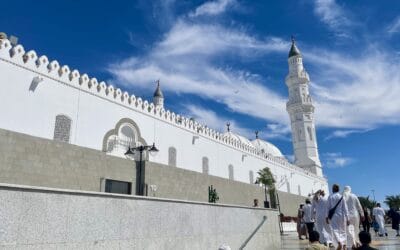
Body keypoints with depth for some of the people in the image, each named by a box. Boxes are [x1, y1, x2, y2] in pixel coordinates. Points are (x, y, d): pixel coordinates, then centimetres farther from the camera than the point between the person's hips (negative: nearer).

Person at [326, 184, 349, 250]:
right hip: (341, 215, 2)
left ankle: (339, 243, -30)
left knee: (335, 230, -6)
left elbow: (328, 207, -2)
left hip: (333, 216, -2)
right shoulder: (341, 197, 0)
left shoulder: (330, 197, -2)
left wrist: (327, 216, 4)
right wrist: (347, 218, 3)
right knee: (343, 231, 15)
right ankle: (344, 244, 18)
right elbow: (345, 208, -1)